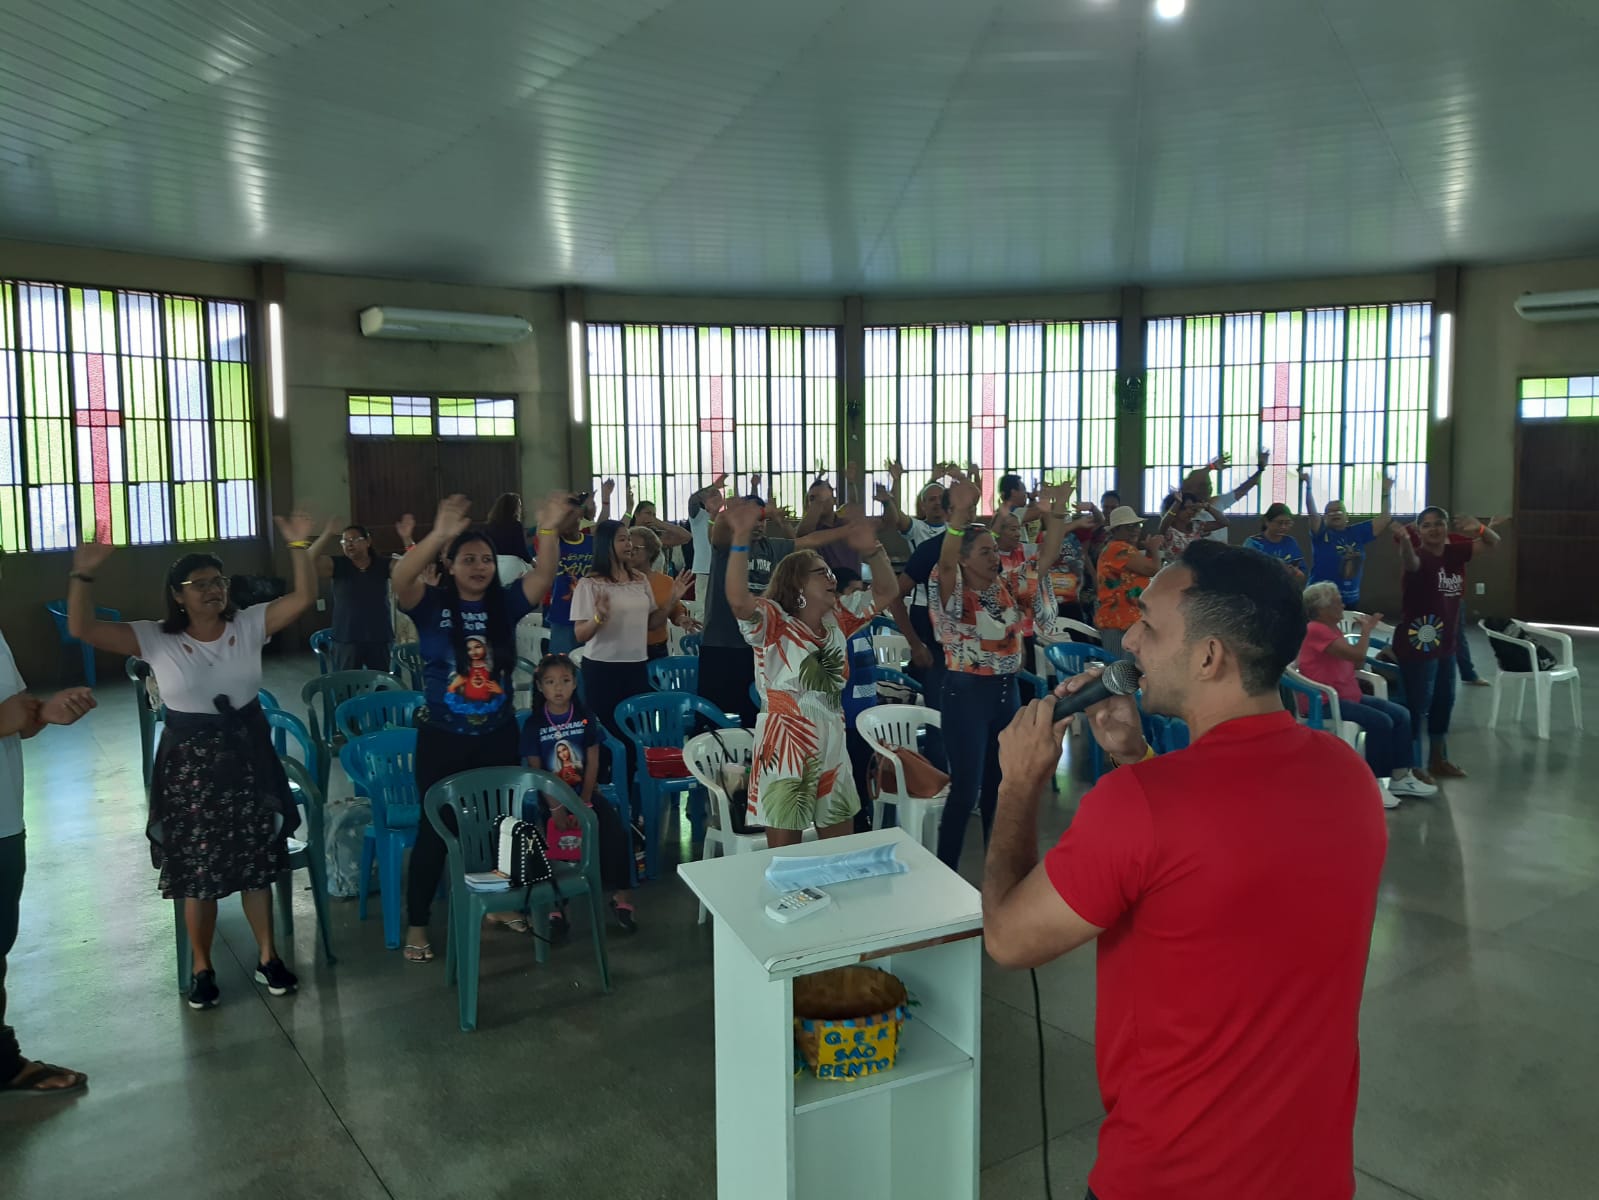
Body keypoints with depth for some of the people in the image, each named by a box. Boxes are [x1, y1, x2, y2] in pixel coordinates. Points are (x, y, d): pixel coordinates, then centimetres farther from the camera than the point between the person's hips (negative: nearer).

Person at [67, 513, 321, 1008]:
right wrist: (83, 575, -27)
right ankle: (202, 968, 26)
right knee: (198, 872, 9)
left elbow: (304, 598, -15)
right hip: (189, 765, -1)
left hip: (248, 758, 2)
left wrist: (299, 547, -26)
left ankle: (267, 956, 27)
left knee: (257, 864, 12)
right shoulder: (155, 639, -8)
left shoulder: (249, 625, -5)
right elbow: (81, 628, -16)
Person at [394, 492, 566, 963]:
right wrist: (439, 534, -43)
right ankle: (417, 925, 19)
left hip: (498, 735, 3)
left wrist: (548, 529, -33)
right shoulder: (432, 604, -9)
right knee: (435, 829, 6)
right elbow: (400, 579, -29)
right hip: (443, 737, -3)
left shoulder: (505, 603, -2)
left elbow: (544, 575, -16)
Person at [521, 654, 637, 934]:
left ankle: (620, 896, -9)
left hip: (585, 792, 1)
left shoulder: (586, 718, 1)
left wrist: (584, 803, -13)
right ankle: (555, 906, -11)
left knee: (616, 832, -21)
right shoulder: (533, 724, -3)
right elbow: (536, 772, -6)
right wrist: (555, 807, -17)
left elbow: (593, 764, -2)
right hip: (552, 796, -1)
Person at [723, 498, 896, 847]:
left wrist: (872, 550, -5)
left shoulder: (838, 619, 8)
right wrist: (742, 538, -38)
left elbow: (885, 592, 12)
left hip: (833, 750, 6)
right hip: (785, 751, -6)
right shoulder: (773, 623, -11)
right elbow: (738, 600, -31)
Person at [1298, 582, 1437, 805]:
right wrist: (1366, 630, -6)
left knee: (1401, 714, 1)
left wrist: (1366, 630, 4)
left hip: (1348, 695, 10)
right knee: (1380, 722, -24)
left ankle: (1401, 778, 4)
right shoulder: (1315, 630, -17)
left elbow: (1356, 664, 14)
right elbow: (1357, 654, -23)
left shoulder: (1334, 628, 14)